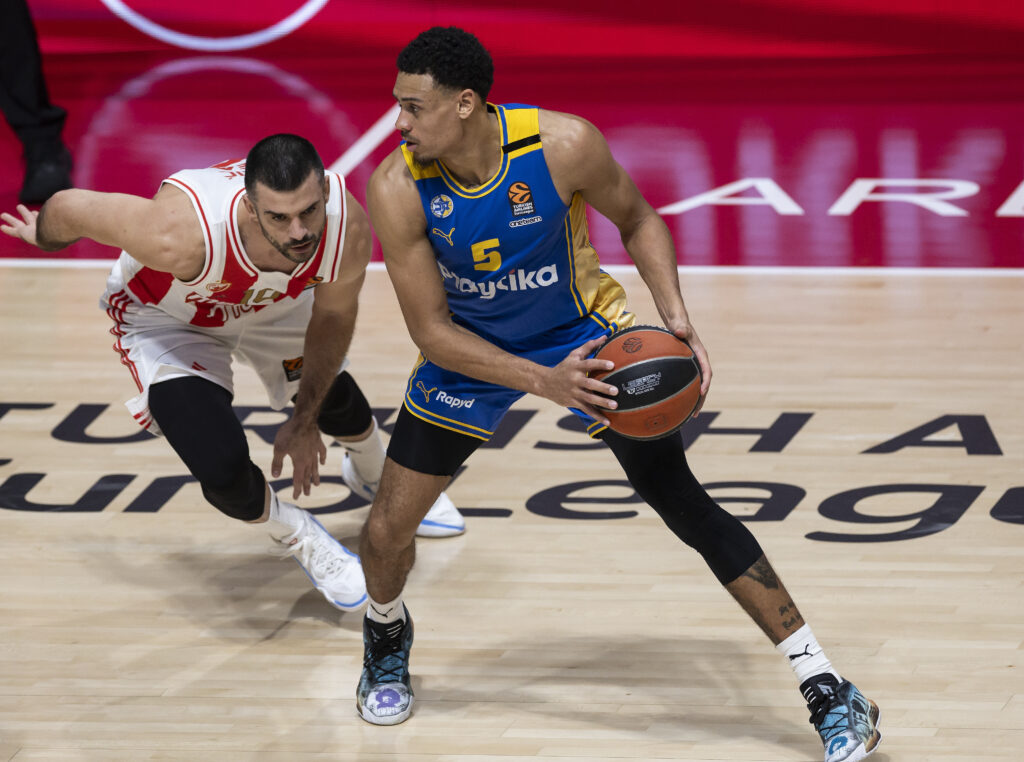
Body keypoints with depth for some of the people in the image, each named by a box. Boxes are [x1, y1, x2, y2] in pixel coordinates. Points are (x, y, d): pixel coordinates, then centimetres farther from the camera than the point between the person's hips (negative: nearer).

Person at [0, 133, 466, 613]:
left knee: (335, 402, 25)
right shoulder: (184, 235, -48)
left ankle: (374, 476, 63)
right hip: (166, 319, -4)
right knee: (222, 468, -19)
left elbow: (333, 315, -12)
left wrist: (304, 419, 0)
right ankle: (295, 536, 18)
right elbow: (69, 208, -29)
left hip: (274, 302, 4)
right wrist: (43, 237, -3)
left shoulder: (347, 225, -36)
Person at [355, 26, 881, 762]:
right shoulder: (397, 190, -28)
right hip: (469, 351, 1)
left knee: (686, 504, -7)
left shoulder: (563, 145, -29)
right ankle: (387, 636, 36)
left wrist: (675, 317, -22)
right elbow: (431, 332, -22)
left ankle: (829, 693, -3)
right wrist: (544, 383, -34)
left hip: (581, 331, -1)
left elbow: (637, 219, -7)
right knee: (388, 528, -2)